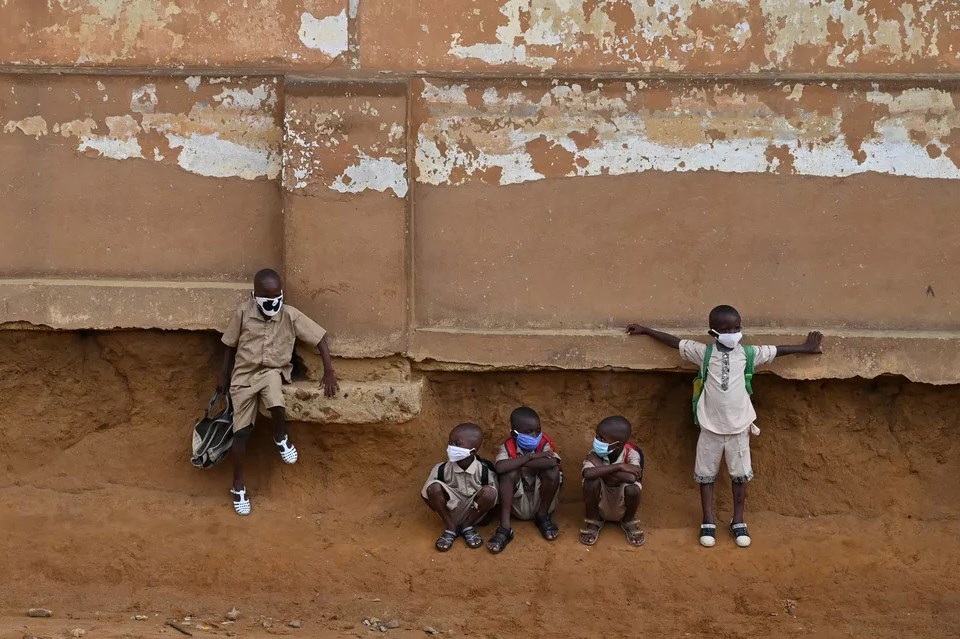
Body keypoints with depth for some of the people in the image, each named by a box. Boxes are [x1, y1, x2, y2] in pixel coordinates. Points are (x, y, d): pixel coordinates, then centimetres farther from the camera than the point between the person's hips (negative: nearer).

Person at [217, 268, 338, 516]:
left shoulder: (290, 315, -9)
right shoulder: (243, 312, -8)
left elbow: (320, 338, -5)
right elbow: (230, 345, 5)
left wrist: (329, 371, -11)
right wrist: (224, 376, 8)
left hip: (273, 371, -1)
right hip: (244, 374, 1)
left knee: (276, 404, -34)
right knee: (241, 430, -4)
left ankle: (281, 436, 1)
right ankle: (238, 485, 11)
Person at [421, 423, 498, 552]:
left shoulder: (485, 471, -18)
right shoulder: (441, 470, -16)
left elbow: (493, 497, -8)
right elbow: (426, 494, -5)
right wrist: (440, 510, -7)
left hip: (473, 513, 0)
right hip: (450, 512, 0)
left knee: (489, 492, -31)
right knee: (434, 487, -28)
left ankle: (468, 526, -5)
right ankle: (450, 527, -7)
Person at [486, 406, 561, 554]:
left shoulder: (544, 444, -10)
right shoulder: (507, 447, -11)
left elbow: (552, 462, -34)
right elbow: (500, 467, -35)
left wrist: (521, 464, -26)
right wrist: (530, 457, -29)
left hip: (541, 501, 1)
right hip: (518, 506, -1)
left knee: (553, 471, -26)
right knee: (509, 473, -28)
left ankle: (543, 516, -3)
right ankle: (505, 528, -30)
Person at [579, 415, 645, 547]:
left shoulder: (633, 453, -21)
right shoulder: (595, 454, -19)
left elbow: (631, 478, -39)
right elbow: (587, 473, -41)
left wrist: (601, 466, -30)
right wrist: (618, 467, -39)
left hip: (622, 507, 0)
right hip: (600, 505, 0)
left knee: (632, 489, -33)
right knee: (591, 481, -30)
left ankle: (628, 521, 1)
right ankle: (593, 521, -2)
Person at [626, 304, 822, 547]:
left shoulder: (748, 353, -4)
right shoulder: (703, 353, -7)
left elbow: (777, 350, 8)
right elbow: (674, 341, 1)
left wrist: (805, 347, 16)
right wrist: (645, 330, 6)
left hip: (739, 426, 1)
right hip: (711, 426, -1)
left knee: (740, 475, 8)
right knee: (706, 474, 6)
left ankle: (738, 522, 21)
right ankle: (708, 523, 15)